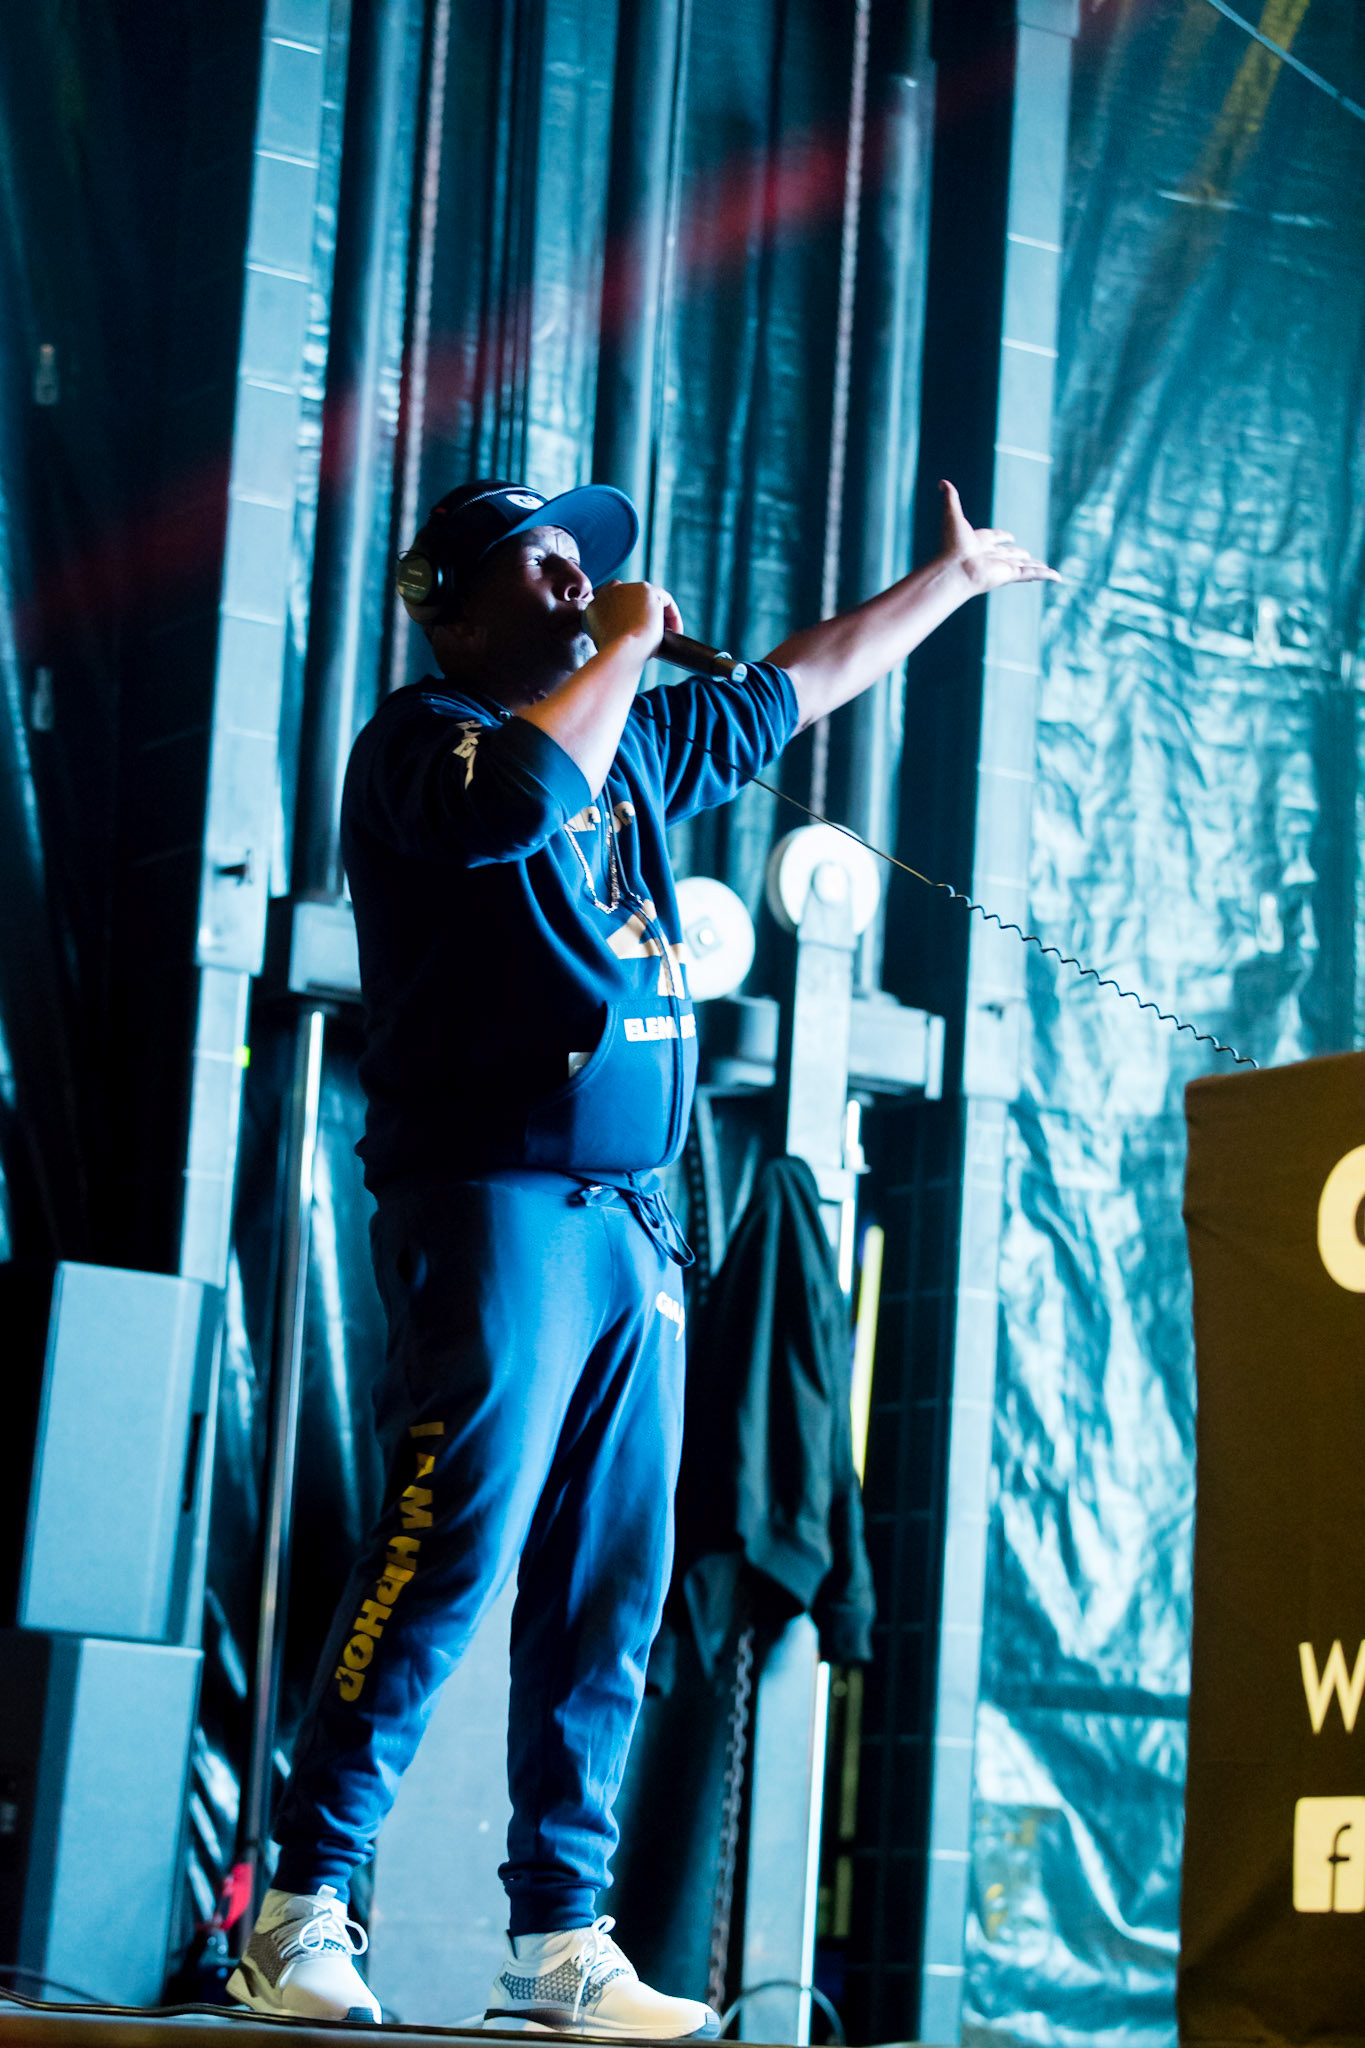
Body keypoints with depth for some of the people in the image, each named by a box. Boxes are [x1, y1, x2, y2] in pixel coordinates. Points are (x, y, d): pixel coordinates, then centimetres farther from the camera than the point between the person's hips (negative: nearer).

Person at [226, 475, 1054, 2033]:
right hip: (490, 1202, -8)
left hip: (630, 1220, 8)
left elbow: (797, 685, 37)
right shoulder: (423, 736, -1)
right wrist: (624, 647, -9)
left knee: (612, 1585, 4)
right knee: (452, 1546, -14)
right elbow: (521, 795, -25)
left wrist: (951, 578, 46)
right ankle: (299, 1911, -9)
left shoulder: (633, 744, 22)